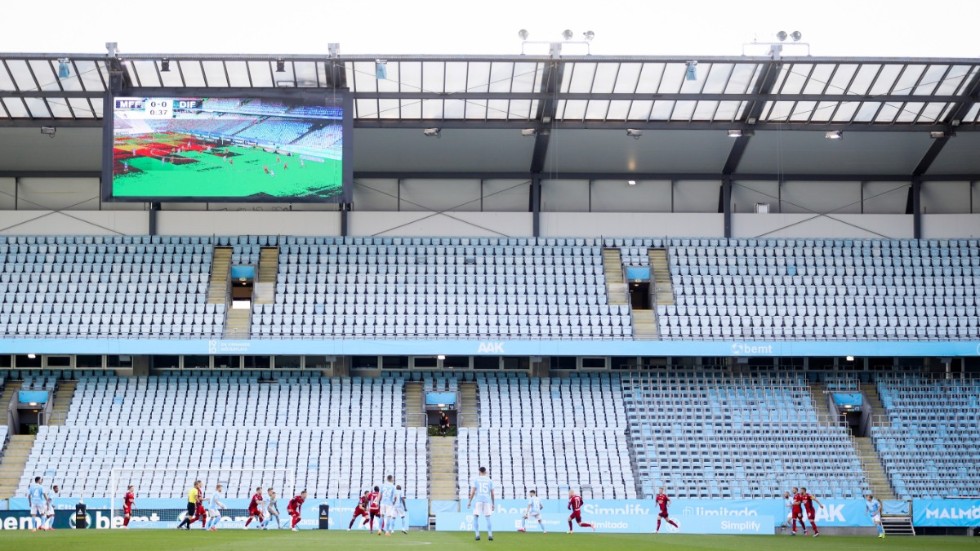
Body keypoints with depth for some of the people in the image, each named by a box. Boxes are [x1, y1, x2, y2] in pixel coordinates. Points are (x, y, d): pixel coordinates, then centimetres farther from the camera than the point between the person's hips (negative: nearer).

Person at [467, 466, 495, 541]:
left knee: (476, 517, 4)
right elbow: (492, 493, 10)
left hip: (478, 501, -2)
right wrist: (493, 504, 16)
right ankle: (490, 535, -3)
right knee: (487, 518, 7)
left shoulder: (476, 479, 5)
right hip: (487, 501, 2)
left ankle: (477, 534, -8)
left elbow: (473, 491, -4)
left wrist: (469, 501, -1)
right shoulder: (489, 480, 12)